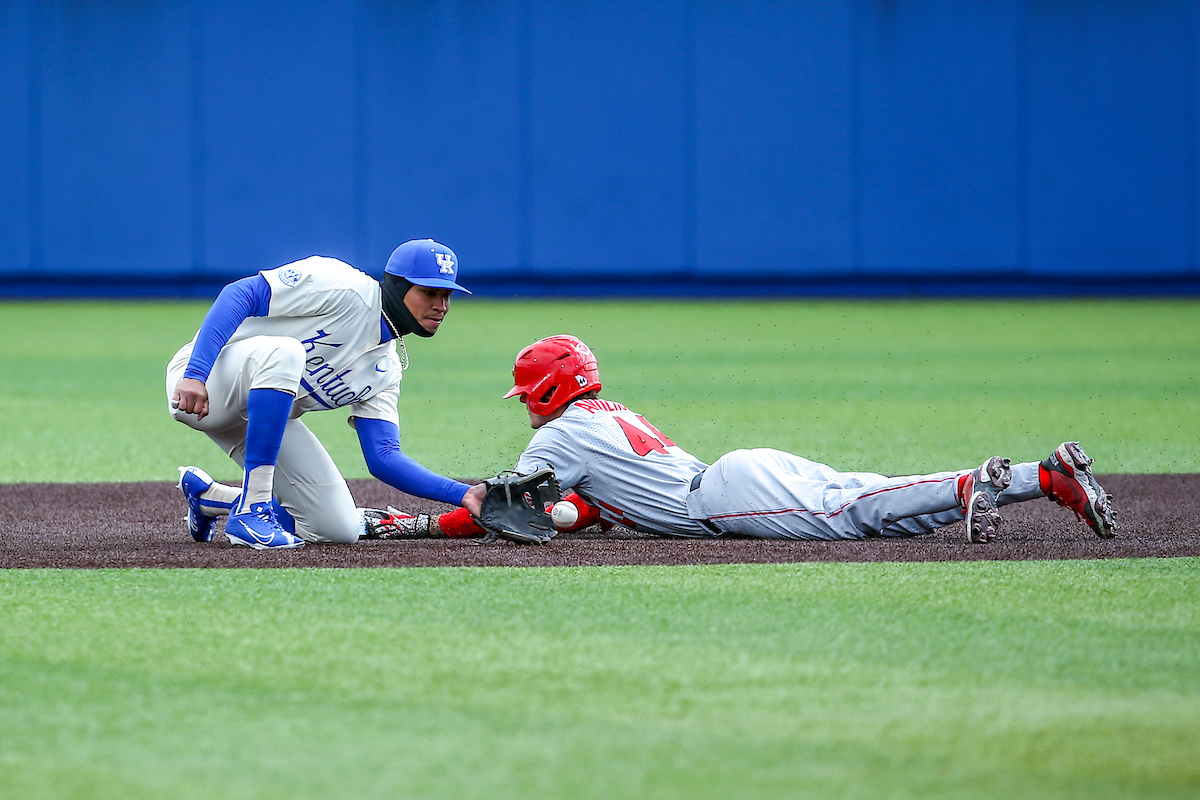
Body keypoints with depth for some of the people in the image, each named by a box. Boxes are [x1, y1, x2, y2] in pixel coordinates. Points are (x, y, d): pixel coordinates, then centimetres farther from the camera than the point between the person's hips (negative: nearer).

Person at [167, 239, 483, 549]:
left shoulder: (386, 369, 6)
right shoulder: (344, 288, -19)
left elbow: (383, 457, 0)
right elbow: (239, 294, -25)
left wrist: (463, 494, -12)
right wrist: (195, 374, -35)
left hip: (259, 417, 8)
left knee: (340, 528, -2)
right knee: (284, 352, -39)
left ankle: (207, 496, 18)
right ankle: (252, 510, -32)